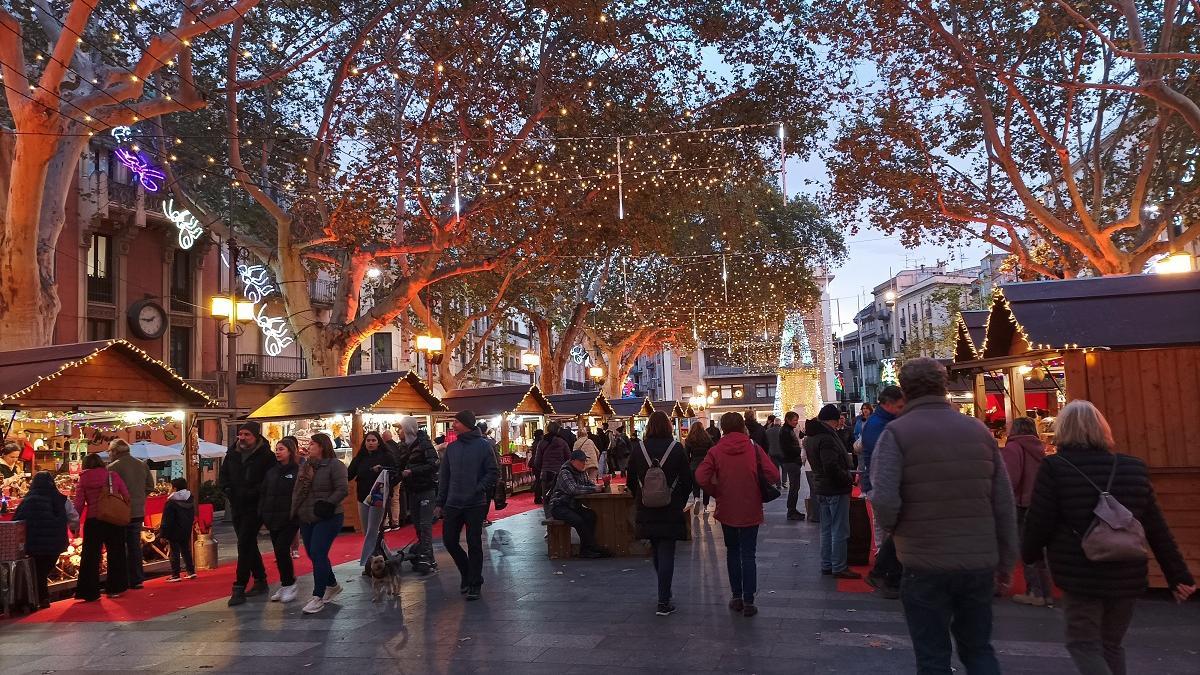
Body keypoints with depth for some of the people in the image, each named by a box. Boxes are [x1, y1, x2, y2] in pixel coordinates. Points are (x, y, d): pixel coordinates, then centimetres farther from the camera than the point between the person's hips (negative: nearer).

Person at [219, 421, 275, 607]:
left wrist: (253, 492, -22)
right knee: (248, 545, 15)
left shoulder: (266, 456, -11)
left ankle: (239, 589, -7)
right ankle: (260, 581, 28)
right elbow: (223, 475, 17)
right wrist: (227, 489, -1)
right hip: (237, 507, 7)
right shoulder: (232, 454, 8)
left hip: (254, 508, -7)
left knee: (244, 545, -11)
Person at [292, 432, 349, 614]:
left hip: (327, 519, -8)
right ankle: (333, 586, 30)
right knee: (313, 555, 11)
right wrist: (294, 513, 10)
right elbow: (296, 492, 17)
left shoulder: (334, 465, -10)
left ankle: (318, 597, -5)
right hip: (306, 519, 8)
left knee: (318, 554, -13)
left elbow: (343, 489, -16)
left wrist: (328, 504, -23)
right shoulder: (304, 466, 13)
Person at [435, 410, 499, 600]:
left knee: (474, 545, 1)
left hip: (475, 504, -5)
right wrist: (440, 503, 10)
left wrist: (480, 488, -19)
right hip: (453, 504, 5)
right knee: (449, 540, 6)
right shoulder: (452, 447, 8)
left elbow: (494, 473, -5)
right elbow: (444, 476, 12)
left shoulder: (483, 446, -5)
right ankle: (466, 572, 29)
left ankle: (475, 584, 13)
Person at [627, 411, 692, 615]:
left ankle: (664, 591, 35)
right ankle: (663, 602, -2)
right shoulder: (676, 449, -8)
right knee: (667, 553, 0)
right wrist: (681, 502, 11)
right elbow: (687, 479, -3)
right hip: (670, 511, -2)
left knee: (655, 550, 20)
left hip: (646, 511, 3)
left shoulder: (638, 449, -3)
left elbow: (631, 481, 4)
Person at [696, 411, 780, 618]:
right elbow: (773, 476, -13)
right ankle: (748, 601, 3)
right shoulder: (753, 448, -6)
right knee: (748, 555, 6)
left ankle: (737, 597, 20)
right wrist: (759, 489, 5)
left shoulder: (716, 451, -7)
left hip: (727, 510, 0)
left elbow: (701, 478, -19)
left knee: (732, 552, 17)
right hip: (751, 510, 0)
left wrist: (717, 493, -2)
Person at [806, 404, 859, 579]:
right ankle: (839, 568, 6)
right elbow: (832, 468, -28)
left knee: (826, 529, 17)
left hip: (821, 489, 10)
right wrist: (850, 478, -15)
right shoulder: (827, 438, -22)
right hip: (836, 490, -10)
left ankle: (826, 565, 24)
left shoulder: (811, 436, 10)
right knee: (840, 531, 0)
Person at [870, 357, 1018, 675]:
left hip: (925, 565, -4)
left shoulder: (896, 433, -10)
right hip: (980, 563, 4)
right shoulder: (979, 430, 3)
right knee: (979, 649, 22)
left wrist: (891, 528, 1)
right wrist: (1006, 561, 14)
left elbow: (884, 500, -21)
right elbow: (1005, 503, 5)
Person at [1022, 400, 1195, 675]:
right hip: (1125, 577, 5)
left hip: (1081, 577, -5)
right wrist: (1179, 575, 12)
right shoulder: (1134, 468, 5)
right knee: (1111, 645, 20)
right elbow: (1157, 530, 7)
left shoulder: (1054, 467, -10)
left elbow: (1038, 523, -9)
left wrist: (1030, 553, 10)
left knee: (1084, 644, 6)